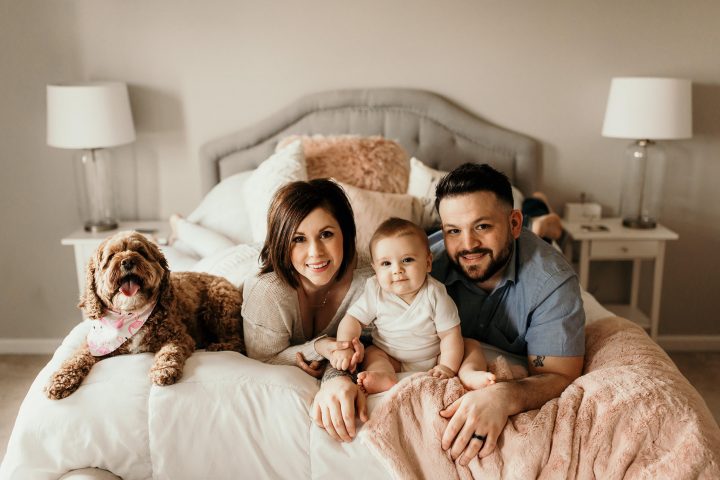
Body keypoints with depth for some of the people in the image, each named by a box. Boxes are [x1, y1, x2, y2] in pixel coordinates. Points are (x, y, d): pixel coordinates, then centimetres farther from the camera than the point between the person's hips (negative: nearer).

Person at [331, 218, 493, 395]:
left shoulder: (435, 294, -18)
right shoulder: (375, 292, -14)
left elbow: (450, 334, -16)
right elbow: (353, 319, -10)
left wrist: (448, 367, -24)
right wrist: (344, 348, -27)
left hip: (433, 360, -1)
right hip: (391, 359, 1)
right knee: (371, 353, -25)